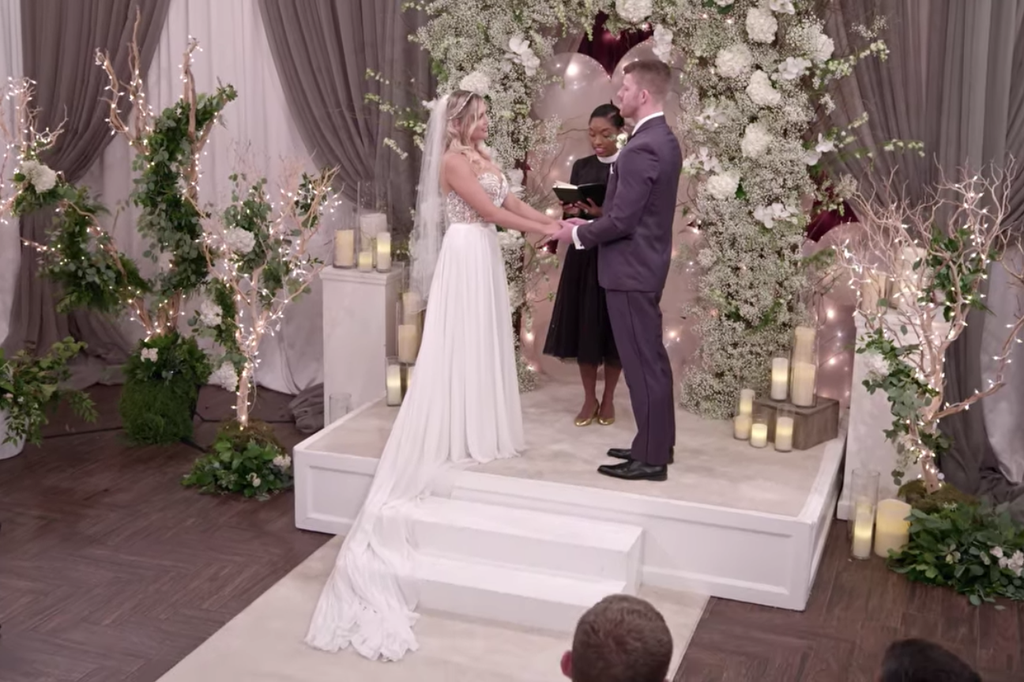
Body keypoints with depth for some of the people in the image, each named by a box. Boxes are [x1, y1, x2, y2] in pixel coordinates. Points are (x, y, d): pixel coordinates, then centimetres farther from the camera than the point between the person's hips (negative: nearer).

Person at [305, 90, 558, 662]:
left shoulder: (481, 155, 14)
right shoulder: (453, 160, -14)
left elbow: (510, 200, 10)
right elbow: (489, 210, -16)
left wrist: (554, 219, 1)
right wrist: (543, 231, -14)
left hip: (487, 254, 9)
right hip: (466, 255, -9)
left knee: (486, 341, 12)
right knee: (461, 344, -3)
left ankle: (479, 426, 20)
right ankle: (459, 434, 4)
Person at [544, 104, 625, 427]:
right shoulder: (581, 166, 8)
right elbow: (572, 212, 11)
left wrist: (605, 214, -22)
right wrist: (570, 212, -12)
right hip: (583, 254, 3)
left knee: (613, 329, 3)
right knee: (583, 326, 4)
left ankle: (608, 399, 17)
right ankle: (590, 399, 15)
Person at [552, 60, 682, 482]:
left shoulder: (641, 148, -22)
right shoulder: (663, 140, 11)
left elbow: (622, 220, -23)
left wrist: (578, 234, -7)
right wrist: (590, 225, 12)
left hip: (631, 269, -10)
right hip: (646, 263, 10)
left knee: (641, 362, -3)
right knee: (651, 358, 16)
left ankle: (650, 458, 5)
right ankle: (656, 443, 26)